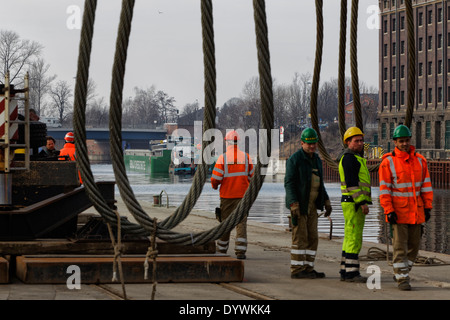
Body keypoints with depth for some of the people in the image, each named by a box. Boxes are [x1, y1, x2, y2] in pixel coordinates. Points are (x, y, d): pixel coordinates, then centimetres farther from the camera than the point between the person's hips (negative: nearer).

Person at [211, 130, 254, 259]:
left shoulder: (223, 158, -10)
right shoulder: (246, 157, -2)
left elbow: (215, 178, -10)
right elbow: (252, 176, 5)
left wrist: (215, 186, 12)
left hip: (226, 196, -1)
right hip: (242, 195, 1)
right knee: (241, 222, 0)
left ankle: (222, 250, 22)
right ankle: (240, 251, -11)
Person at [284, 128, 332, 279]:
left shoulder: (316, 160, 14)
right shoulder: (295, 159, -10)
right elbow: (289, 183, -15)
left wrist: (326, 202, 14)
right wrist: (294, 205, -23)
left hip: (311, 205, 8)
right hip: (298, 205, -8)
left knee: (312, 237, 5)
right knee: (300, 237, -8)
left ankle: (307, 268, 9)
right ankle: (297, 270, -5)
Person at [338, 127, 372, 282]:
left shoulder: (356, 159, 21)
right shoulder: (349, 158, -12)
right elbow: (351, 182, -20)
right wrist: (362, 202, -23)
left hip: (355, 204, 10)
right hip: (354, 203, -10)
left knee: (351, 238, 10)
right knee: (354, 237, -10)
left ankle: (345, 272, 13)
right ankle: (351, 273, -10)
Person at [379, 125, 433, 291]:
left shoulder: (419, 160, 7)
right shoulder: (388, 162, -6)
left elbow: (426, 185, 10)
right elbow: (384, 189, -7)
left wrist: (428, 207, 4)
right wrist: (389, 211, -14)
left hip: (416, 211, 5)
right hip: (398, 211, -5)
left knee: (414, 245, 9)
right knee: (400, 246, -6)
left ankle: (401, 271, 26)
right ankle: (402, 279, -1)